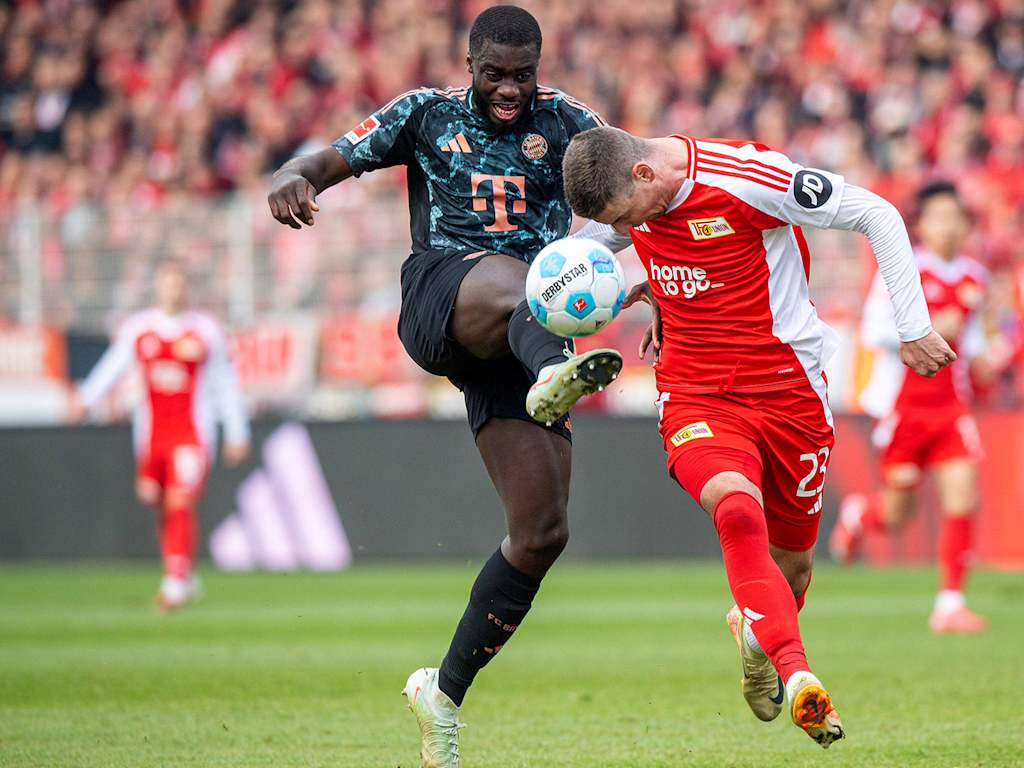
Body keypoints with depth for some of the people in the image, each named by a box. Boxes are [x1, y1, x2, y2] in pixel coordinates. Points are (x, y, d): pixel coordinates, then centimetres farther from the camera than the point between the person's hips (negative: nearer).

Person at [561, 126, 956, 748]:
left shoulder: (747, 177, -20)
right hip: (694, 397, 2)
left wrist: (913, 327, -13)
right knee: (736, 509, -29)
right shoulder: (629, 194, -1)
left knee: (792, 562, 10)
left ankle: (756, 633, 45)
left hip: (787, 388, -2)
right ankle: (797, 678, -38)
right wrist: (655, 292, 6)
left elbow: (878, 216, -13)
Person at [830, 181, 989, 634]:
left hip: (951, 404, 4)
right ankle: (857, 512, 40)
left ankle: (950, 604, -5)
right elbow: (874, 329, -13)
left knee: (963, 498, -12)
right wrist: (928, 329, -24)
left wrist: (978, 358, 8)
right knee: (896, 514, 3)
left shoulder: (975, 278, 9)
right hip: (904, 403, -4)